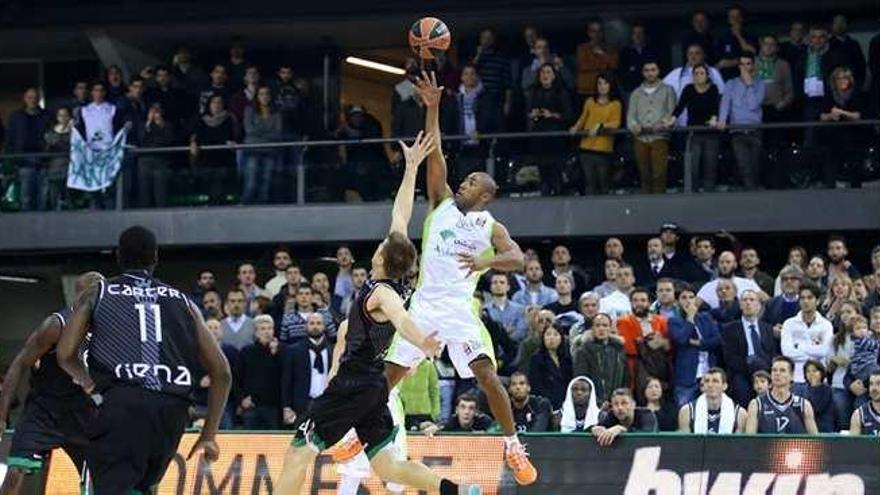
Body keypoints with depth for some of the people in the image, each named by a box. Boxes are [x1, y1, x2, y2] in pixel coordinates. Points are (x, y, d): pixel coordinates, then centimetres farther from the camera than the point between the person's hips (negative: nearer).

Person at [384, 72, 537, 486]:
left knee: (486, 374, -16)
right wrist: (433, 109, -4)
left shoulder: (490, 227, 4)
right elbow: (435, 155, 4)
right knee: (388, 373, 5)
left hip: (459, 308, -3)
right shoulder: (443, 204, 12)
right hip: (424, 304, 3)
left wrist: (486, 261, -31)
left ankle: (513, 445, -9)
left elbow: (517, 259, -12)